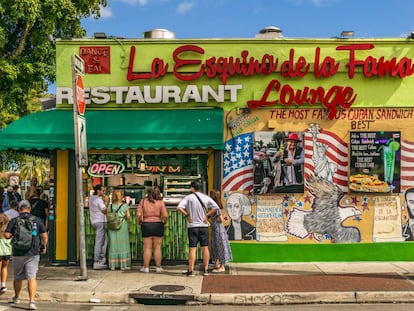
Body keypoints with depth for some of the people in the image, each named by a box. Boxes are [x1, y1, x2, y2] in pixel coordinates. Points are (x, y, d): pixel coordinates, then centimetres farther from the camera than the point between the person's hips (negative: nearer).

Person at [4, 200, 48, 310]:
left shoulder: (14, 221, -1)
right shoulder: (36, 220, 0)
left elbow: (7, 235, -8)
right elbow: (44, 236, -2)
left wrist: (14, 234, 14)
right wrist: (43, 247, 15)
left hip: (18, 254, 1)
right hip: (33, 254, -1)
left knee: (18, 277, 18)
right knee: (31, 277, -3)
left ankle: (16, 297, 39)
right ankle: (32, 301, -15)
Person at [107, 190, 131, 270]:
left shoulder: (110, 206, 1)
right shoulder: (125, 206, -4)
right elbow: (128, 216, -6)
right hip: (122, 227, -2)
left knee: (113, 244, 7)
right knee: (123, 245, 6)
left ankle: (113, 265, 10)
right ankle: (123, 264, 8)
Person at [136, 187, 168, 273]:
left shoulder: (143, 201, 1)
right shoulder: (160, 202, -2)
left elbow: (138, 215, -8)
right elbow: (165, 216, -11)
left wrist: (139, 222, 8)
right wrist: (165, 222, 7)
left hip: (146, 225, 0)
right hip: (158, 225, 0)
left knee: (147, 247, 6)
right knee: (157, 247, 8)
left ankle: (146, 267, 10)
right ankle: (158, 267, 13)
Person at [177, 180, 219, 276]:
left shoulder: (189, 197, -5)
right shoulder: (206, 197, 3)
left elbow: (179, 207, -16)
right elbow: (216, 207, -5)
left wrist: (187, 215, -5)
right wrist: (207, 215, 1)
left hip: (192, 226, -2)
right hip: (204, 225, 2)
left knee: (192, 248, -1)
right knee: (205, 248, 8)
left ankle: (190, 270, -1)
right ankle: (206, 270, 11)